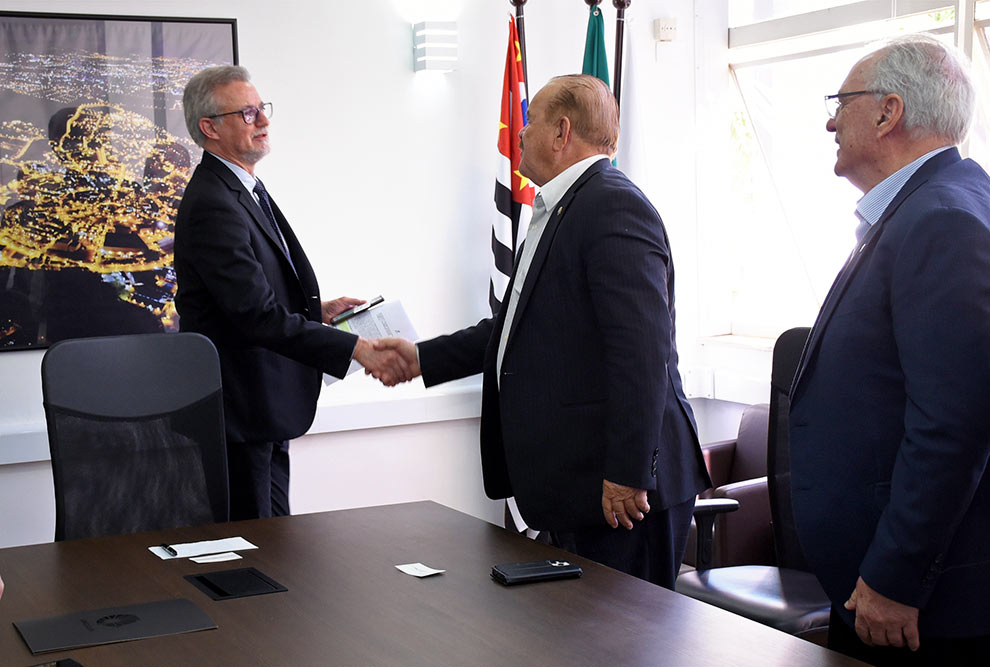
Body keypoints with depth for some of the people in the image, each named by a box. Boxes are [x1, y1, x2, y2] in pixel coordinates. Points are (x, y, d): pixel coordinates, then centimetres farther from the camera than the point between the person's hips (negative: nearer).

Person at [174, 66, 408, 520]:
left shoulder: (247, 190, 12)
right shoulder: (212, 205, -21)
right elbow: (258, 316, -28)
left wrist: (316, 309, 6)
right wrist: (358, 350, -30)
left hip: (266, 411, 10)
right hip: (239, 413, -10)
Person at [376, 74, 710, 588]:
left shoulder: (616, 208, -15)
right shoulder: (559, 212, 18)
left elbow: (642, 349, -23)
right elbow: (521, 325, 25)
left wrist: (627, 474, -24)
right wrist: (424, 358, 23)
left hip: (620, 488, -10)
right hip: (576, 486, 10)